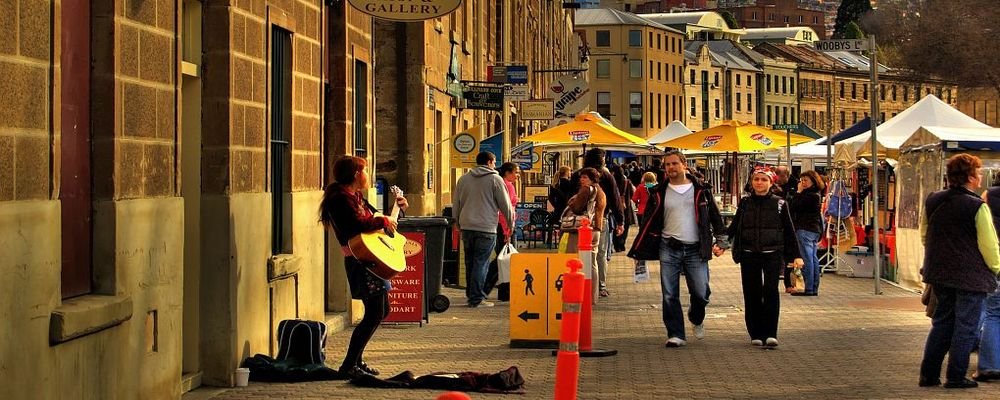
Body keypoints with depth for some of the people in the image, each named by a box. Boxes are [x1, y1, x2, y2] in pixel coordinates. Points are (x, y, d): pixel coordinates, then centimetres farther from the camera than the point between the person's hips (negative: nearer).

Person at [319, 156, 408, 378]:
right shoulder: (341, 198, -14)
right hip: (360, 260, -11)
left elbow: (371, 219, 27)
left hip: (372, 260, 11)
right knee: (375, 313, -13)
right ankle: (349, 365, -12)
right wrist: (384, 221, -17)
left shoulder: (355, 197, 17)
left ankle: (356, 360, 21)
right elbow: (358, 225, -29)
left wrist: (395, 208, 21)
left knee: (381, 311, 17)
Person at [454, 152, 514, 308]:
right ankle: (476, 298, -5)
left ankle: (470, 294, 23)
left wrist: (458, 224, 23)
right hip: (486, 228, -5)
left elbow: (456, 204, 15)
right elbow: (505, 205, -1)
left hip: (466, 226, 5)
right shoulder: (495, 179, -3)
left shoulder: (463, 179, 12)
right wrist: (511, 223, 11)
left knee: (470, 262, 16)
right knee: (481, 263, -3)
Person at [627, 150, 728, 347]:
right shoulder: (659, 193, 7)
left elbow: (715, 216, 10)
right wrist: (638, 250, 4)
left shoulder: (700, 190, 5)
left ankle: (696, 319, 27)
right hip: (669, 249, 1)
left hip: (695, 249, -1)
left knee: (701, 293, -4)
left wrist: (720, 242, 3)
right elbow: (648, 222, 8)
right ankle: (676, 334, 5)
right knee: (670, 295, -3)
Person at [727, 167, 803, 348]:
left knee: (771, 290, -16)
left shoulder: (780, 204, 5)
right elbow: (733, 227, 10)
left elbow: (789, 231, 9)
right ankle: (756, 334, 11)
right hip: (749, 255, 2)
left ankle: (770, 333, -14)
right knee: (752, 294, 2)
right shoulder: (745, 203, 9)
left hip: (773, 254, -2)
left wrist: (796, 256, 6)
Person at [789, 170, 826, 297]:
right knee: (813, 259, 11)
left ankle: (809, 289, -10)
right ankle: (814, 288, 14)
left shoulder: (810, 195, -16)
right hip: (815, 229, 11)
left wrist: (798, 192, -8)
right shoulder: (816, 194, 15)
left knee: (806, 259, -9)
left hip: (805, 229, -11)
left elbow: (793, 207, -15)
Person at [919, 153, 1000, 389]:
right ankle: (956, 376, 5)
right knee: (965, 327, 3)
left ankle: (928, 374, 15)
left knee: (941, 323, 16)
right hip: (971, 277, -6)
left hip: (939, 274, 6)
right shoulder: (977, 207, -17)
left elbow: (924, 235, 14)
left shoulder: (932, 201, 2)